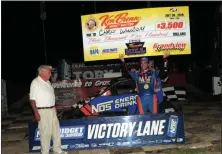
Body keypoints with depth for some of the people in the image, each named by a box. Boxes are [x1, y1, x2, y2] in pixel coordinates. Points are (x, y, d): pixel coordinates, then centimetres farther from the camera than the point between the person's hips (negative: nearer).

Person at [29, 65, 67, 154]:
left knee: (56, 130, 13)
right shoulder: (35, 83, -13)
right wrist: (36, 113, -20)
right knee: (45, 132, -2)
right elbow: (32, 99, -16)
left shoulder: (47, 82, 12)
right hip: (43, 111, -8)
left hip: (52, 110, 9)